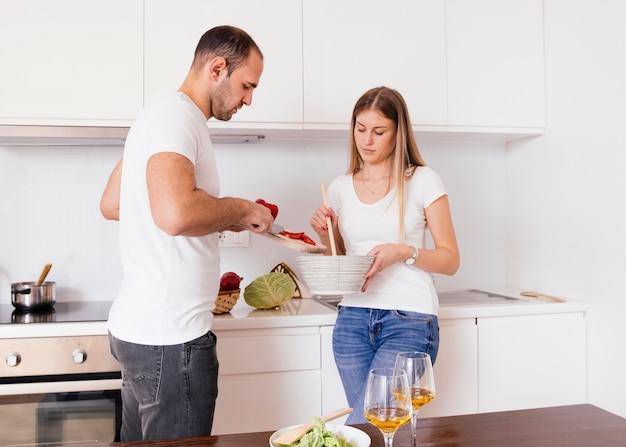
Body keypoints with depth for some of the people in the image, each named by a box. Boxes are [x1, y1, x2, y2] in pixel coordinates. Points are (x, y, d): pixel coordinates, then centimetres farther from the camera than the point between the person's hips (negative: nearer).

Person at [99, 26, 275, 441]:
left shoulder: (164, 113, 16)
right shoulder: (176, 114, -15)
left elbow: (112, 204, 21)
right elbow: (176, 213, -32)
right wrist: (240, 209, -12)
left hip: (137, 326, 10)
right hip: (169, 336, -10)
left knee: (138, 440, 19)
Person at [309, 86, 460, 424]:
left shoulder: (422, 181, -2)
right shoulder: (340, 188, 9)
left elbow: (450, 260, -1)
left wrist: (405, 252, -18)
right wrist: (324, 235, -2)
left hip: (409, 320, -4)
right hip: (352, 320, 4)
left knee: (360, 426, -9)